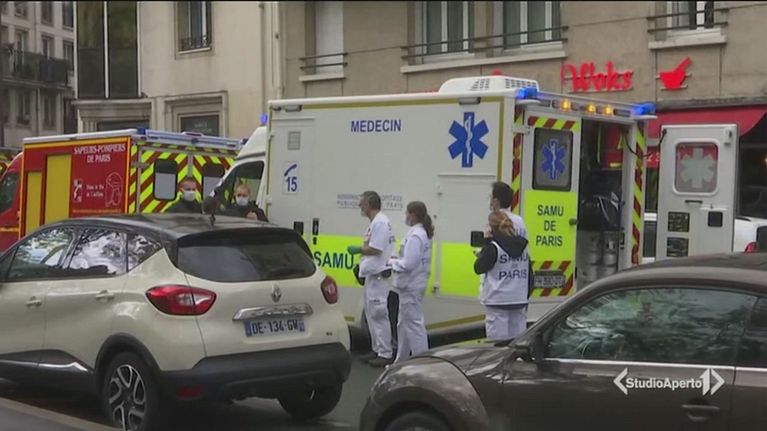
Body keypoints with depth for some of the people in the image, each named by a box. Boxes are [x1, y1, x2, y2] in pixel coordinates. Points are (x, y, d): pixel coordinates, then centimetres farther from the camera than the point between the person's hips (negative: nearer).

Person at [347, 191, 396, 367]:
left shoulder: (380, 222, -17)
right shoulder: (377, 222, 15)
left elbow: (375, 249, -22)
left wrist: (358, 249, -8)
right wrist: (361, 266, 16)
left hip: (378, 275, -11)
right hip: (372, 275, 11)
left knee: (379, 314, -7)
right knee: (371, 314, 15)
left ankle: (386, 354, -2)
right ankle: (377, 350, 23)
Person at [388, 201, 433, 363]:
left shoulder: (415, 235, -20)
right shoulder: (424, 233, 10)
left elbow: (408, 264, -24)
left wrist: (392, 262, -9)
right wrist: (398, 259, 8)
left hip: (411, 285, -11)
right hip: (413, 284, 11)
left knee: (414, 323, -4)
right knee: (404, 323, 18)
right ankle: (402, 360, 26)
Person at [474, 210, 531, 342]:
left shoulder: (493, 247, -12)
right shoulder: (523, 246, 8)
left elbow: (478, 268, -4)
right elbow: (529, 275, 13)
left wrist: (480, 255, 12)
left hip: (498, 302, -6)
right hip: (519, 301, 6)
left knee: (498, 341, -2)